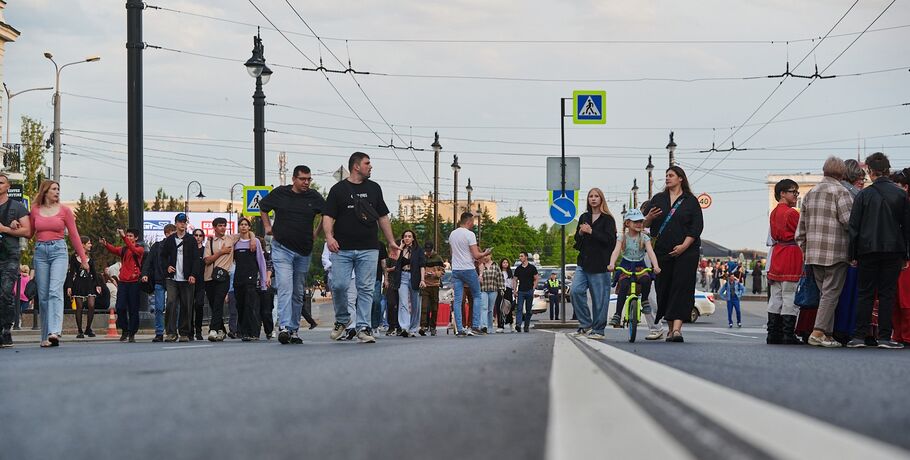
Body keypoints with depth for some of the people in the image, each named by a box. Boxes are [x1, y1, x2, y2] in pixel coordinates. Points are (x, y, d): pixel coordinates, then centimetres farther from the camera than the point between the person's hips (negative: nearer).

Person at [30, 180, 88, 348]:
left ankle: (54, 332, -30)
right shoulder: (35, 210, 9)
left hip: (58, 251, -2)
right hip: (40, 252, 2)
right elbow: (29, 233, 17)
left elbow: (74, 235, 8)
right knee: (43, 295, 2)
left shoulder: (64, 210, 5)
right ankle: (45, 336, 8)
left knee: (55, 291, -18)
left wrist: (83, 258, 8)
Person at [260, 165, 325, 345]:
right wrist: (267, 226, 8)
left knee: (298, 293, 11)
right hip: (282, 249, -3)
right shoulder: (280, 193, -1)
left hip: (304, 252, 3)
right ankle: (284, 327, -27)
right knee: (285, 288, -19)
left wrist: (316, 232, 12)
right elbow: (263, 208, 16)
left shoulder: (314, 197, 3)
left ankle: (294, 330, 20)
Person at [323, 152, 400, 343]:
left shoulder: (374, 188, 16)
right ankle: (342, 319, 15)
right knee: (339, 285, -8)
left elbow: (383, 217, 20)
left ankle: (363, 327, 2)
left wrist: (391, 241, 15)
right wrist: (329, 236, -18)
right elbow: (328, 216, -1)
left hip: (369, 249, 2)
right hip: (342, 249, -2)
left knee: (366, 289, -1)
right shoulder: (338, 189, 5)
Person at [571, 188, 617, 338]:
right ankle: (585, 324, 0)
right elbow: (577, 240, 21)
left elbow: (610, 239, -12)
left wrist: (591, 232, -17)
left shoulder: (607, 219, 0)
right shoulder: (583, 218, 17)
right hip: (583, 262, 5)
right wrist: (580, 233, -2)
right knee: (576, 290, -11)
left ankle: (598, 329, 7)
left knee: (599, 297, -2)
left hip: (600, 264, -5)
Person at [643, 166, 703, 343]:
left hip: (685, 251, -4)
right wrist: (649, 218, -12)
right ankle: (671, 327, 16)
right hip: (662, 252, 4)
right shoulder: (658, 199, 14)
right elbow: (645, 224, 12)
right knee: (664, 287, 4)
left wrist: (684, 246, -14)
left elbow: (697, 226, -3)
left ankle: (677, 328, -21)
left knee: (681, 287, -12)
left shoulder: (690, 201, 4)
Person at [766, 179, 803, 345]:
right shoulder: (792, 213, -11)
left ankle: (773, 334, 8)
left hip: (777, 253, 8)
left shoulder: (774, 213, 14)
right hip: (791, 255, -8)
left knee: (775, 297, 8)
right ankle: (788, 335, -6)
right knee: (790, 297, -6)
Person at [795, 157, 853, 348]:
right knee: (831, 292, -4)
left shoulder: (810, 193, 14)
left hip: (814, 251, 7)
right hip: (836, 252, -7)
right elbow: (848, 220, -17)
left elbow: (801, 224, 16)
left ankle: (827, 334, 11)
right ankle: (818, 332, -13)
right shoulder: (841, 192, -7)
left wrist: (804, 249, 21)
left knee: (824, 292, 13)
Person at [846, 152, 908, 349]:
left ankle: (860, 335, 1)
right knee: (887, 294, 3)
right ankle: (884, 337, -1)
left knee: (865, 294, 5)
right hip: (893, 251, 0)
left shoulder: (864, 195, -2)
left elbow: (854, 226, 0)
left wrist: (853, 254, 6)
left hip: (868, 250, 0)